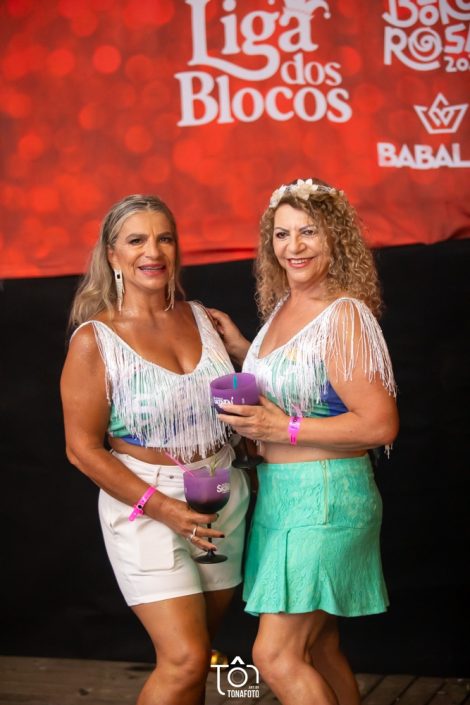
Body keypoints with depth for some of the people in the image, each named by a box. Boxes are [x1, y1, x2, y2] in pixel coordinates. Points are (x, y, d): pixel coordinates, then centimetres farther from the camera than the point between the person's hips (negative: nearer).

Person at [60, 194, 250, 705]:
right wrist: (159, 506, -17)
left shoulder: (200, 317, 6)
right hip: (144, 502, -5)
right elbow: (82, 448, -10)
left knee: (192, 655, 12)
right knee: (185, 659, -11)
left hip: (224, 500, 5)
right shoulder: (94, 340, -9)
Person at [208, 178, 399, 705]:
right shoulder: (282, 307, 10)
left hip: (324, 498, -9)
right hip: (279, 494, 9)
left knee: (276, 656, -9)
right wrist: (240, 347, 13)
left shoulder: (344, 316, -16)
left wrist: (283, 429, -20)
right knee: (318, 650, 16)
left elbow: (381, 425, -20)